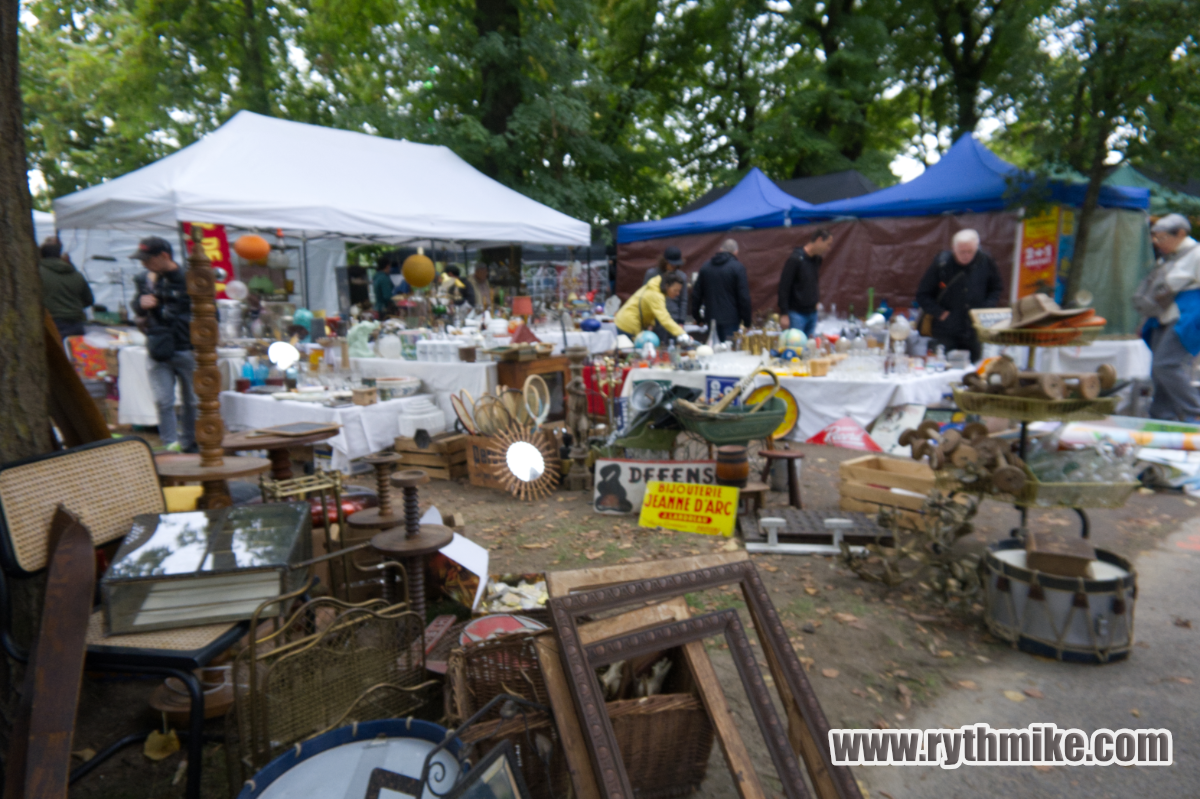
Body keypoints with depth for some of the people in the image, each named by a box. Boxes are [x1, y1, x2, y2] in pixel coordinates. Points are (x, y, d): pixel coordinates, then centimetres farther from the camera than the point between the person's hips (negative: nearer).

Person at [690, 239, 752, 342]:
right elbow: (744, 297, -10)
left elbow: (696, 294, 11)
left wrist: (697, 316, 18)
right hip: (731, 321, -5)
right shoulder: (738, 267, -7)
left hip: (710, 319, 5)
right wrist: (747, 322, -4)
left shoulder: (706, 266, 8)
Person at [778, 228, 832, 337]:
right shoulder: (795, 259, -15)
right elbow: (784, 287, -15)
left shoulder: (817, 259, 7)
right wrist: (784, 314, -17)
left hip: (812, 313, 7)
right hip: (796, 314, -7)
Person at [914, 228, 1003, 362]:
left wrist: (986, 309, -2)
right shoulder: (941, 263, -9)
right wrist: (940, 313, -12)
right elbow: (923, 295, -2)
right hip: (946, 334, -2)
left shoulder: (985, 261, -1)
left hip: (975, 332, 2)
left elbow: (997, 288, 13)